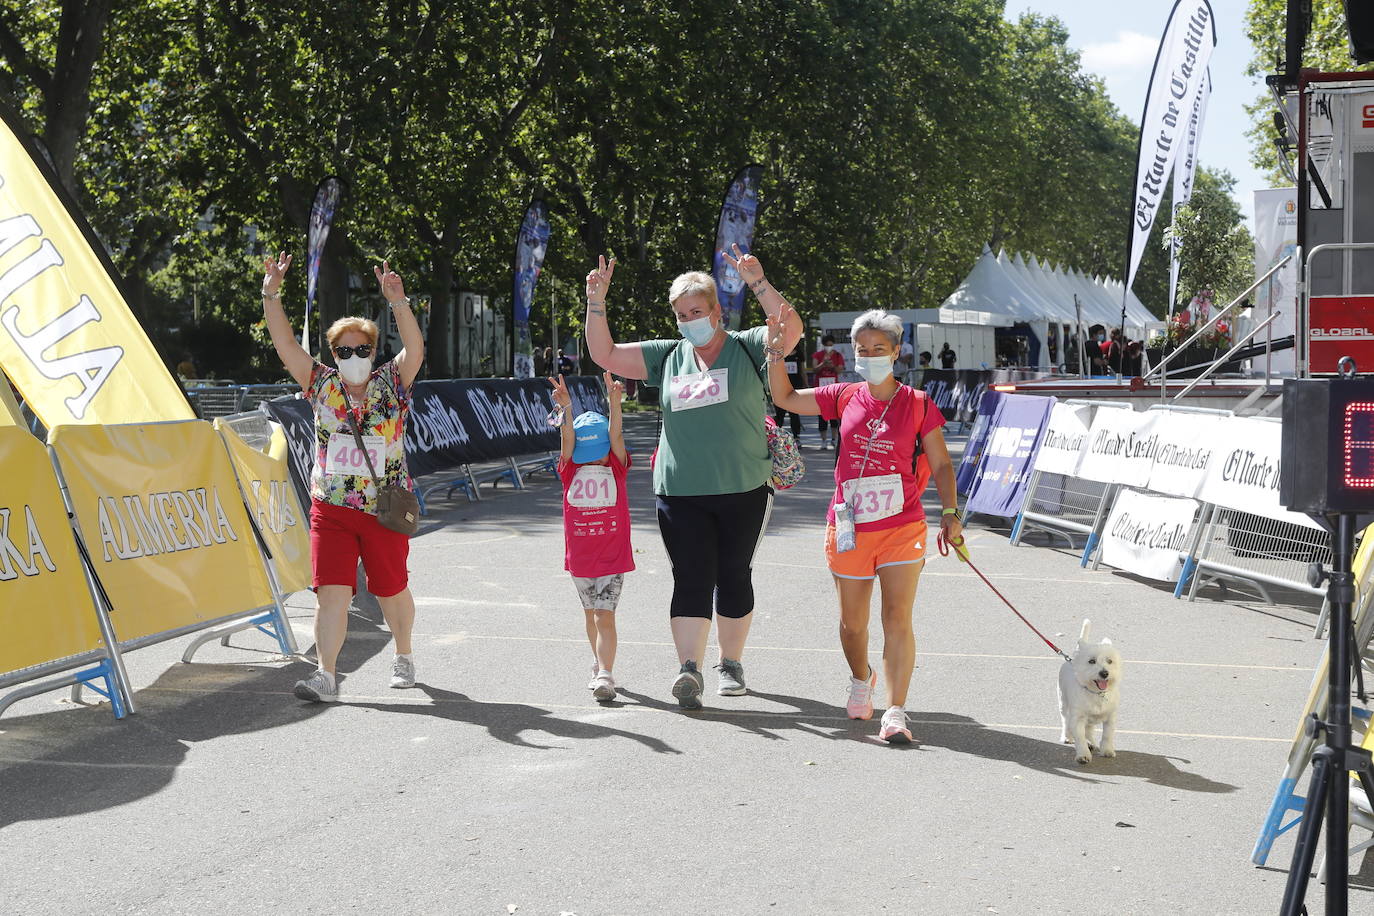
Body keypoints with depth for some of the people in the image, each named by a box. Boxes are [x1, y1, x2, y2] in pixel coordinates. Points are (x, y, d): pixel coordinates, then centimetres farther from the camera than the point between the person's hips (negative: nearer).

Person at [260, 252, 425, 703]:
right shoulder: (322, 384, 5)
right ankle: (327, 676, -9)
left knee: (391, 590, 11)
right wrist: (271, 294, -11)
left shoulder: (391, 383, 0)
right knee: (332, 590, -9)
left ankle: (403, 657, 34)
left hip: (385, 509, -1)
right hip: (330, 508, 1)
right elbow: (285, 344, -1)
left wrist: (398, 302, -29)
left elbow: (415, 349, -17)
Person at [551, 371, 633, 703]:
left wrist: (614, 403, -34)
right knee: (591, 614, 17)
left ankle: (604, 675, -18)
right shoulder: (570, 470, 0)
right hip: (579, 556, 3)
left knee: (604, 615, -12)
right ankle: (600, 662, 36)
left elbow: (615, 435, -17)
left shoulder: (617, 467, -2)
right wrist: (566, 408, -32)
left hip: (613, 556, -3)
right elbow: (568, 440, -15)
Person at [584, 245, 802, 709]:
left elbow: (791, 331, -16)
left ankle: (731, 662, 23)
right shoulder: (667, 356, 11)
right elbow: (605, 355, 12)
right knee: (691, 579, -8)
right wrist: (596, 302, 1)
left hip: (744, 491, -1)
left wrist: (758, 282, -23)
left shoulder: (746, 348, 1)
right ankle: (689, 669, -16)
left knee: (734, 575, 9)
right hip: (681, 494, 2)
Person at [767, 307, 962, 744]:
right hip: (849, 530, 3)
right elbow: (785, 397, 12)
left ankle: (895, 713, -9)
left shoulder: (918, 404, -1)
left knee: (898, 621, -10)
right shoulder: (845, 398, 5)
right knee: (852, 623, 15)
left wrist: (950, 512, -8)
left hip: (901, 528, -2)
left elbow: (941, 463, 3)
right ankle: (861, 679, 44)